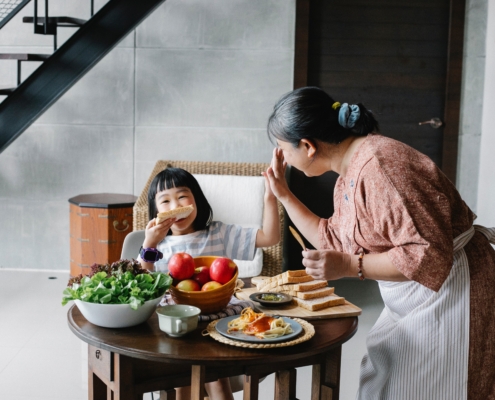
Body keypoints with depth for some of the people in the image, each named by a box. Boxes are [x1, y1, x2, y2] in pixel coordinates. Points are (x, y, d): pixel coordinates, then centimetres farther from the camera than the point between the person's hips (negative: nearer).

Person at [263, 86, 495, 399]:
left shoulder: (378, 164, -26)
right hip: (413, 301, 9)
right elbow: (335, 243, 15)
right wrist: (284, 195, 11)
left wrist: (350, 267, -29)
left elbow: (429, 256, -28)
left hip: (450, 289, -9)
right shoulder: (348, 175, 5)